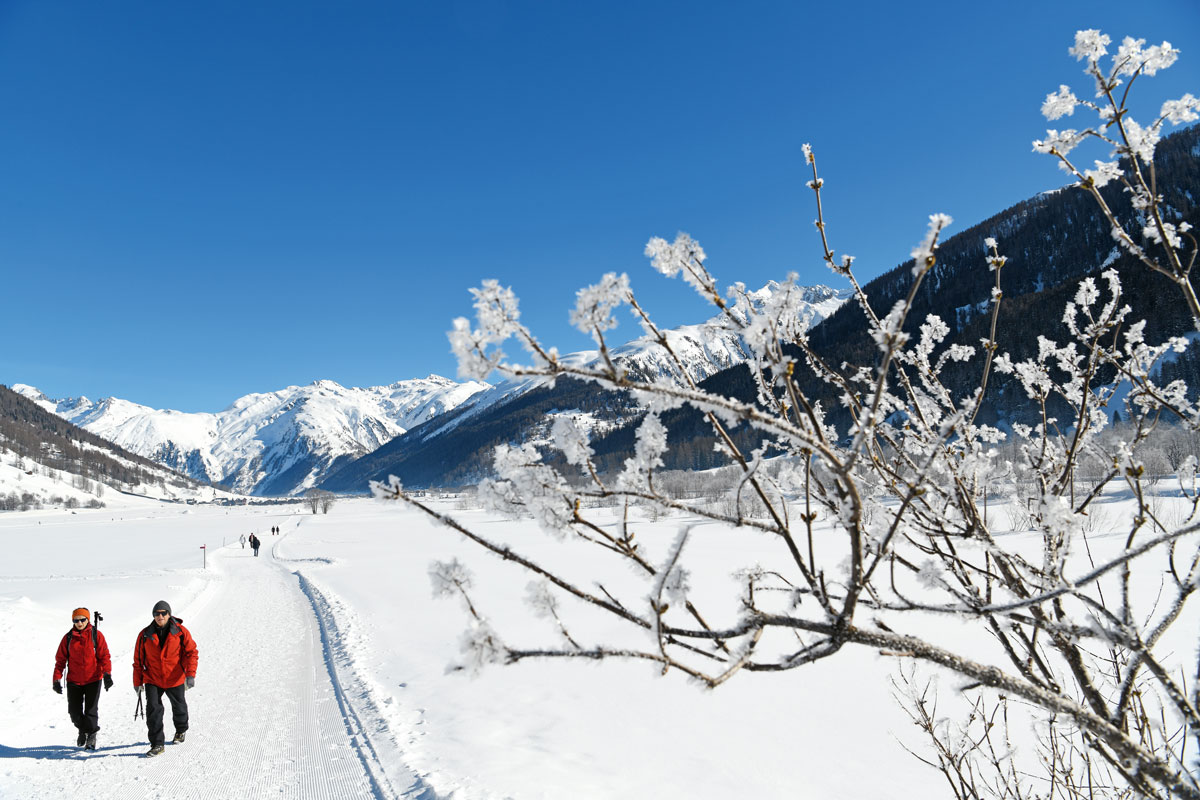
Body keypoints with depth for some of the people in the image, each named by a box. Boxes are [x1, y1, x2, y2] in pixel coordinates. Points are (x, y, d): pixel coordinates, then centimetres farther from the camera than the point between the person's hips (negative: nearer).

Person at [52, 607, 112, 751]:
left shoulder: (96, 635, -4)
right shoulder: (68, 638, 3)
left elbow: (104, 656, -6)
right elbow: (60, 660, 7)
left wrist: (107, 674, -17)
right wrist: (57, 679, 1)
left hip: (93, 680, -3)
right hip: (74, 681, 3)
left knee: (91, 710, -4)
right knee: (74, 712, 7)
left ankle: (91, 735, 12)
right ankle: (82, 729, 34)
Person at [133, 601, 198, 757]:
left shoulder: (180, 632, -12)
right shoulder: (145, 635, -7)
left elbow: (192, 652, -10)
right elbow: (138, 660, 2)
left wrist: (190, 674, -19)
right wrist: (137, 682, 4)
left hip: (175, 680, 0)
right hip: (152, 680, 0)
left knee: (178, 707, 17)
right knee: (153, 709, -12)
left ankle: (181, 730, 45)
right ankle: (157, 745, -3)